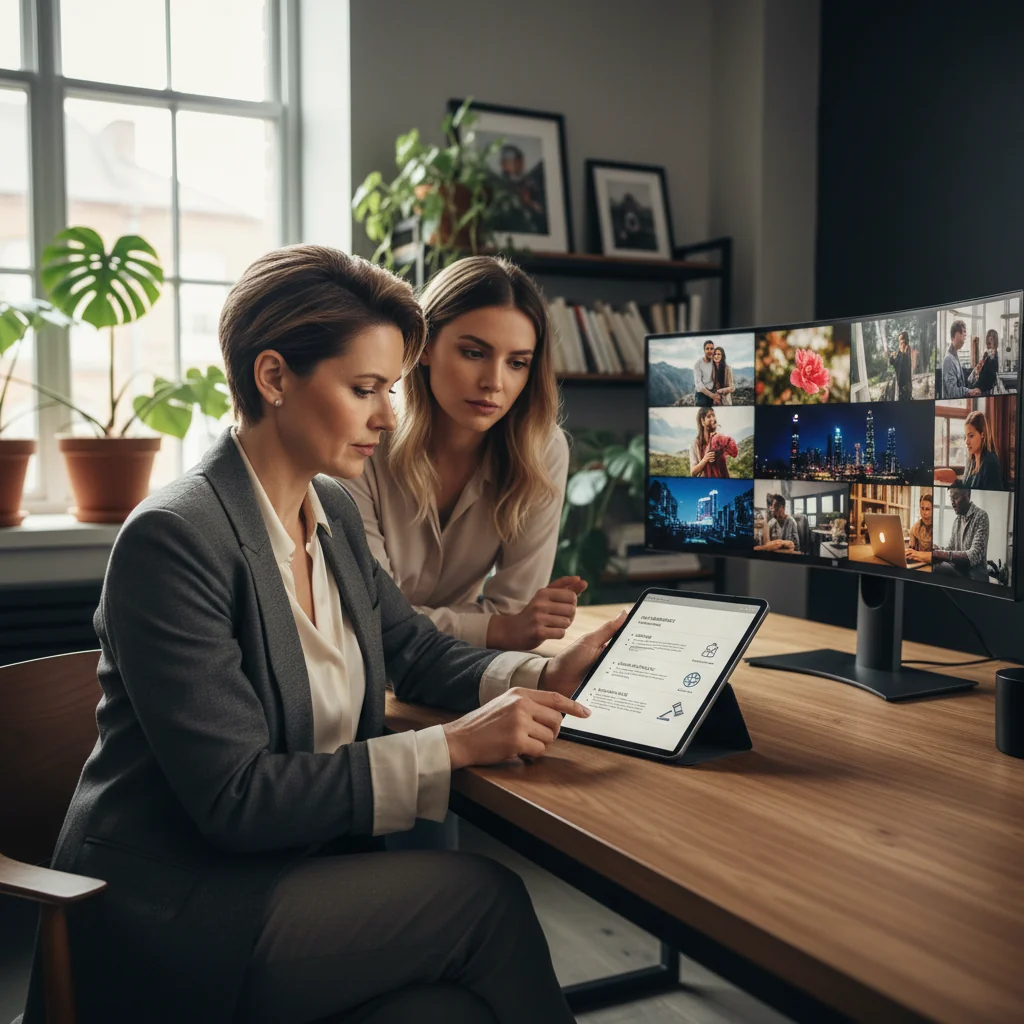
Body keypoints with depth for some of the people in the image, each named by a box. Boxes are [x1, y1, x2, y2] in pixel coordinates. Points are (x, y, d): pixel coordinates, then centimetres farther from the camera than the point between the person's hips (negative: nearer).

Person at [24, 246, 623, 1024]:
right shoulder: (174, 538, -20)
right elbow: (236, 798, -22)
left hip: (299, 865, 7)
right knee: (483, 893, -16)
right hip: (168, 909, -6)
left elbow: (416, 649, 16)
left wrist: (542, 677, -3)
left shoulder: (333, 512, 6)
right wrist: (455, 746, -22)